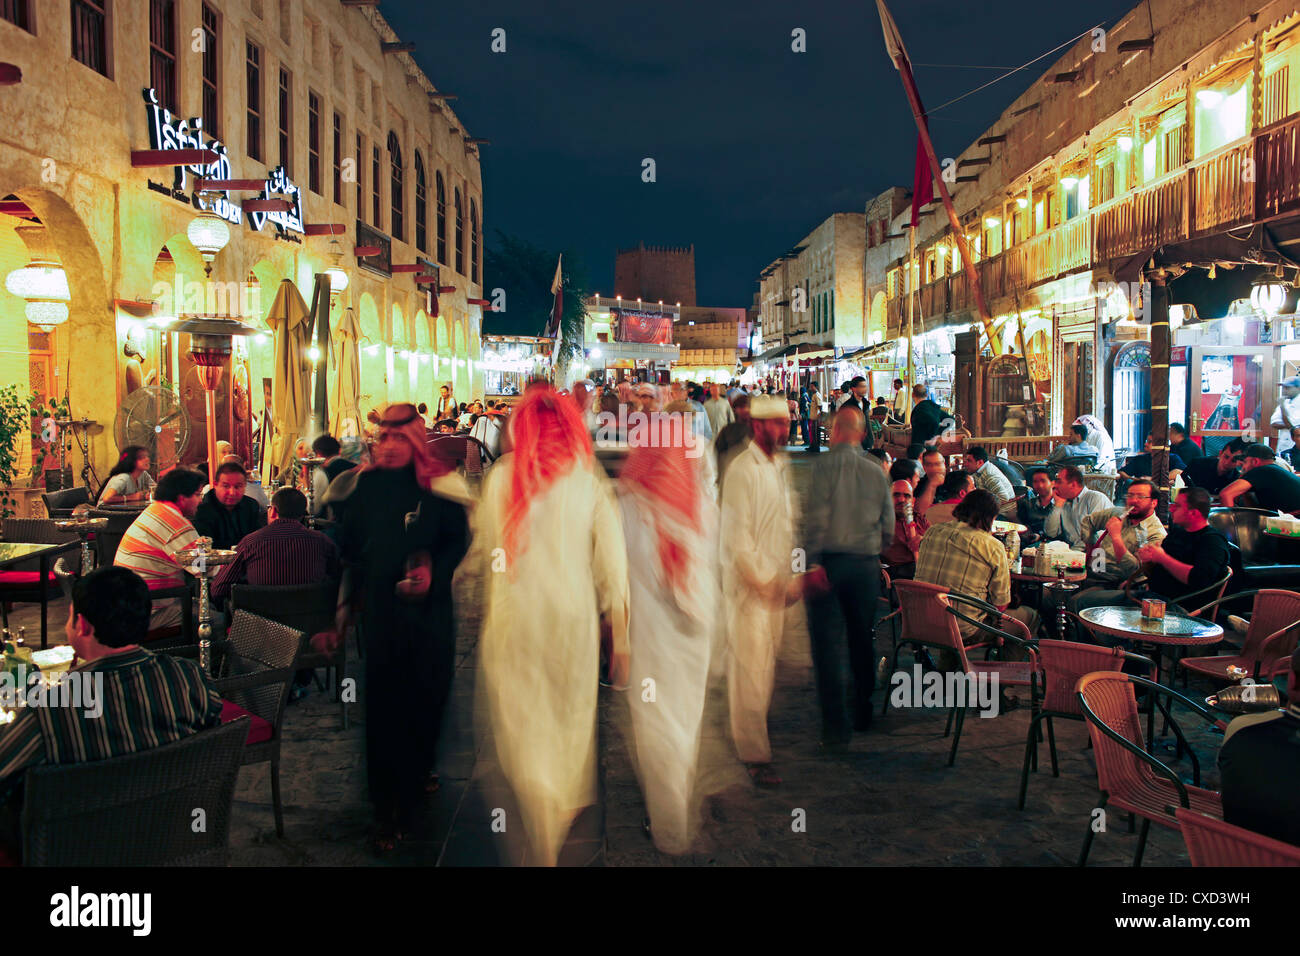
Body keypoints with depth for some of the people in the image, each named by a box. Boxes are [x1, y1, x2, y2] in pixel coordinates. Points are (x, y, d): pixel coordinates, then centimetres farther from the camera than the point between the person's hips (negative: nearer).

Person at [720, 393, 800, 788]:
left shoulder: (780, 467, 13)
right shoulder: (742, 470, -12)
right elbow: (737, 535, -14)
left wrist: (791, 578, 13)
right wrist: (761, 582, -14)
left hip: (776, 581, 7)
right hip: (749, 582, -7)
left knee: (765, 663, 12)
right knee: (751, 668, -5)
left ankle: (750, 728, 26)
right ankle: (755, 755, 1)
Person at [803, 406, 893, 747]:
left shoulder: (824, 465, -6)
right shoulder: (876, 471, 7)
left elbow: (817, 517, -14)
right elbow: (888, 523, 10)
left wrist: (814, 563, -12)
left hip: (830, 561, -4)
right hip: (867, 562, 4)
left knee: (828, 643, -2)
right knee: (862, 639, 17)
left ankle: (835, 727, -4)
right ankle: (862, 713, 30)